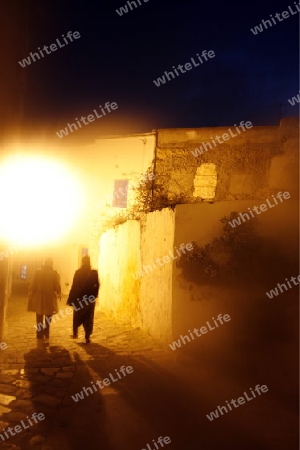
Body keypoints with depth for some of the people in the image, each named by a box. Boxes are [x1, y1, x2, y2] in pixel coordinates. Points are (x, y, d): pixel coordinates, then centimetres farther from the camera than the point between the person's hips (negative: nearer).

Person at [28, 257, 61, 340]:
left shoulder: (38, 272, -7)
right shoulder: (54, 273, -10)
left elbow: (33, 286, -5)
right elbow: (57, 286, -9)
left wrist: (30, 295, 6)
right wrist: (59, 294, 10)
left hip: (39, 299, 1)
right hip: (50, 299, -1)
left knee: (39, 318, 16)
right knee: (48, 319, 15)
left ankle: (40, 335, 18)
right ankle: (46, 335, 16)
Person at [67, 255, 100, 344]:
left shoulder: (78, 272, -10)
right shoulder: (94, 273, -7)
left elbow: (74, 286, -9)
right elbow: (97, 285, -6)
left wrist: (70, 299, -3)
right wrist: (94, 295, 8)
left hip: (79, 298, -1)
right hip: (90, 298, 1)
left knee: (77, 317, 21)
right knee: (88, 318, 9)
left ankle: (75, 333, 26)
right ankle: (87, 337, 8)